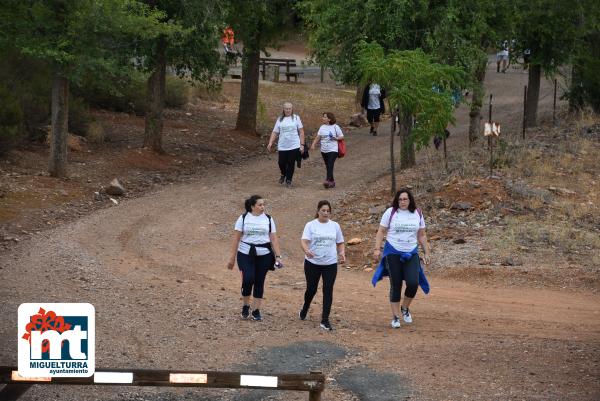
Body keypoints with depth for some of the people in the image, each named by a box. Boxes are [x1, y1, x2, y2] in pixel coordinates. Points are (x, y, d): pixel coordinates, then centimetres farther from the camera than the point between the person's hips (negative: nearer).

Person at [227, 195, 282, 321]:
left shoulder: (268, 219, 4)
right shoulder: (243, 218, 0)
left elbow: (274, 239, 4)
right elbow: (236, 239, 0)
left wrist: (278, 256, -5)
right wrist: (232, 258, -2)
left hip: (264, 255, 2)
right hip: (246, 255, -2)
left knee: (259, 282, 4)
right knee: (248, 279, -14)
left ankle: (256, 310, 16)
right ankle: (245, 306, 10)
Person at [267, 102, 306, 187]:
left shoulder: (296, 118, 3)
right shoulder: (280, 119, 8)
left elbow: (301, 132, 2)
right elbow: (275, 132, 8)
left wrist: (302, 144, -4)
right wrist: (270, 143, -4)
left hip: (294, 146, -1)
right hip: (282, 146, 2)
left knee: (291, 164, 0)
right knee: (281, 163, -1)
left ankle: (288, 180, 16)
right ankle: (283, 174, 30)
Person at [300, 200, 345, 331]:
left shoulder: (335, 226, 6)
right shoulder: (311, 225, -3)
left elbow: (340, 243, 13)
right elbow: (304, 241, -14)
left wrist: (342, 253, -7)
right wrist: (306, 250, -35)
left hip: (330, 264, 1)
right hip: (312, 263, -1)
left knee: (328, 291, -4)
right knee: (311, 289, 9)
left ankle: (325, 320, -1)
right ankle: (305, 309, 40)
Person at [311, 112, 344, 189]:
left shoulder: (335, 127, -3)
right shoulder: (322, 127, 10)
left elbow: (342, 137, 1)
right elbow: (318, 137, 7)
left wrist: (336, 138, -19)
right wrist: (313, 144, -8)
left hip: (333, 150, -5)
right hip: (324, 150, 6)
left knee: (330, 165, -18)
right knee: (327, 166, 9)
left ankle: (328, 180, -27)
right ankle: (332, 181, 20)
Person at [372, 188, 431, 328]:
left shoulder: (417, 214, 5)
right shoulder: (390, 212, -3)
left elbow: (422, 235, 11)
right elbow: (381, 232, 0)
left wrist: (426, 253, 9)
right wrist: (377, 249, -9)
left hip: (411, 253, 2)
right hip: (393, 253, -2)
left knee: (413, 283, -12)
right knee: (395, 285, 1)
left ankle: (405, 308, 15)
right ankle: (395, 317, 12)